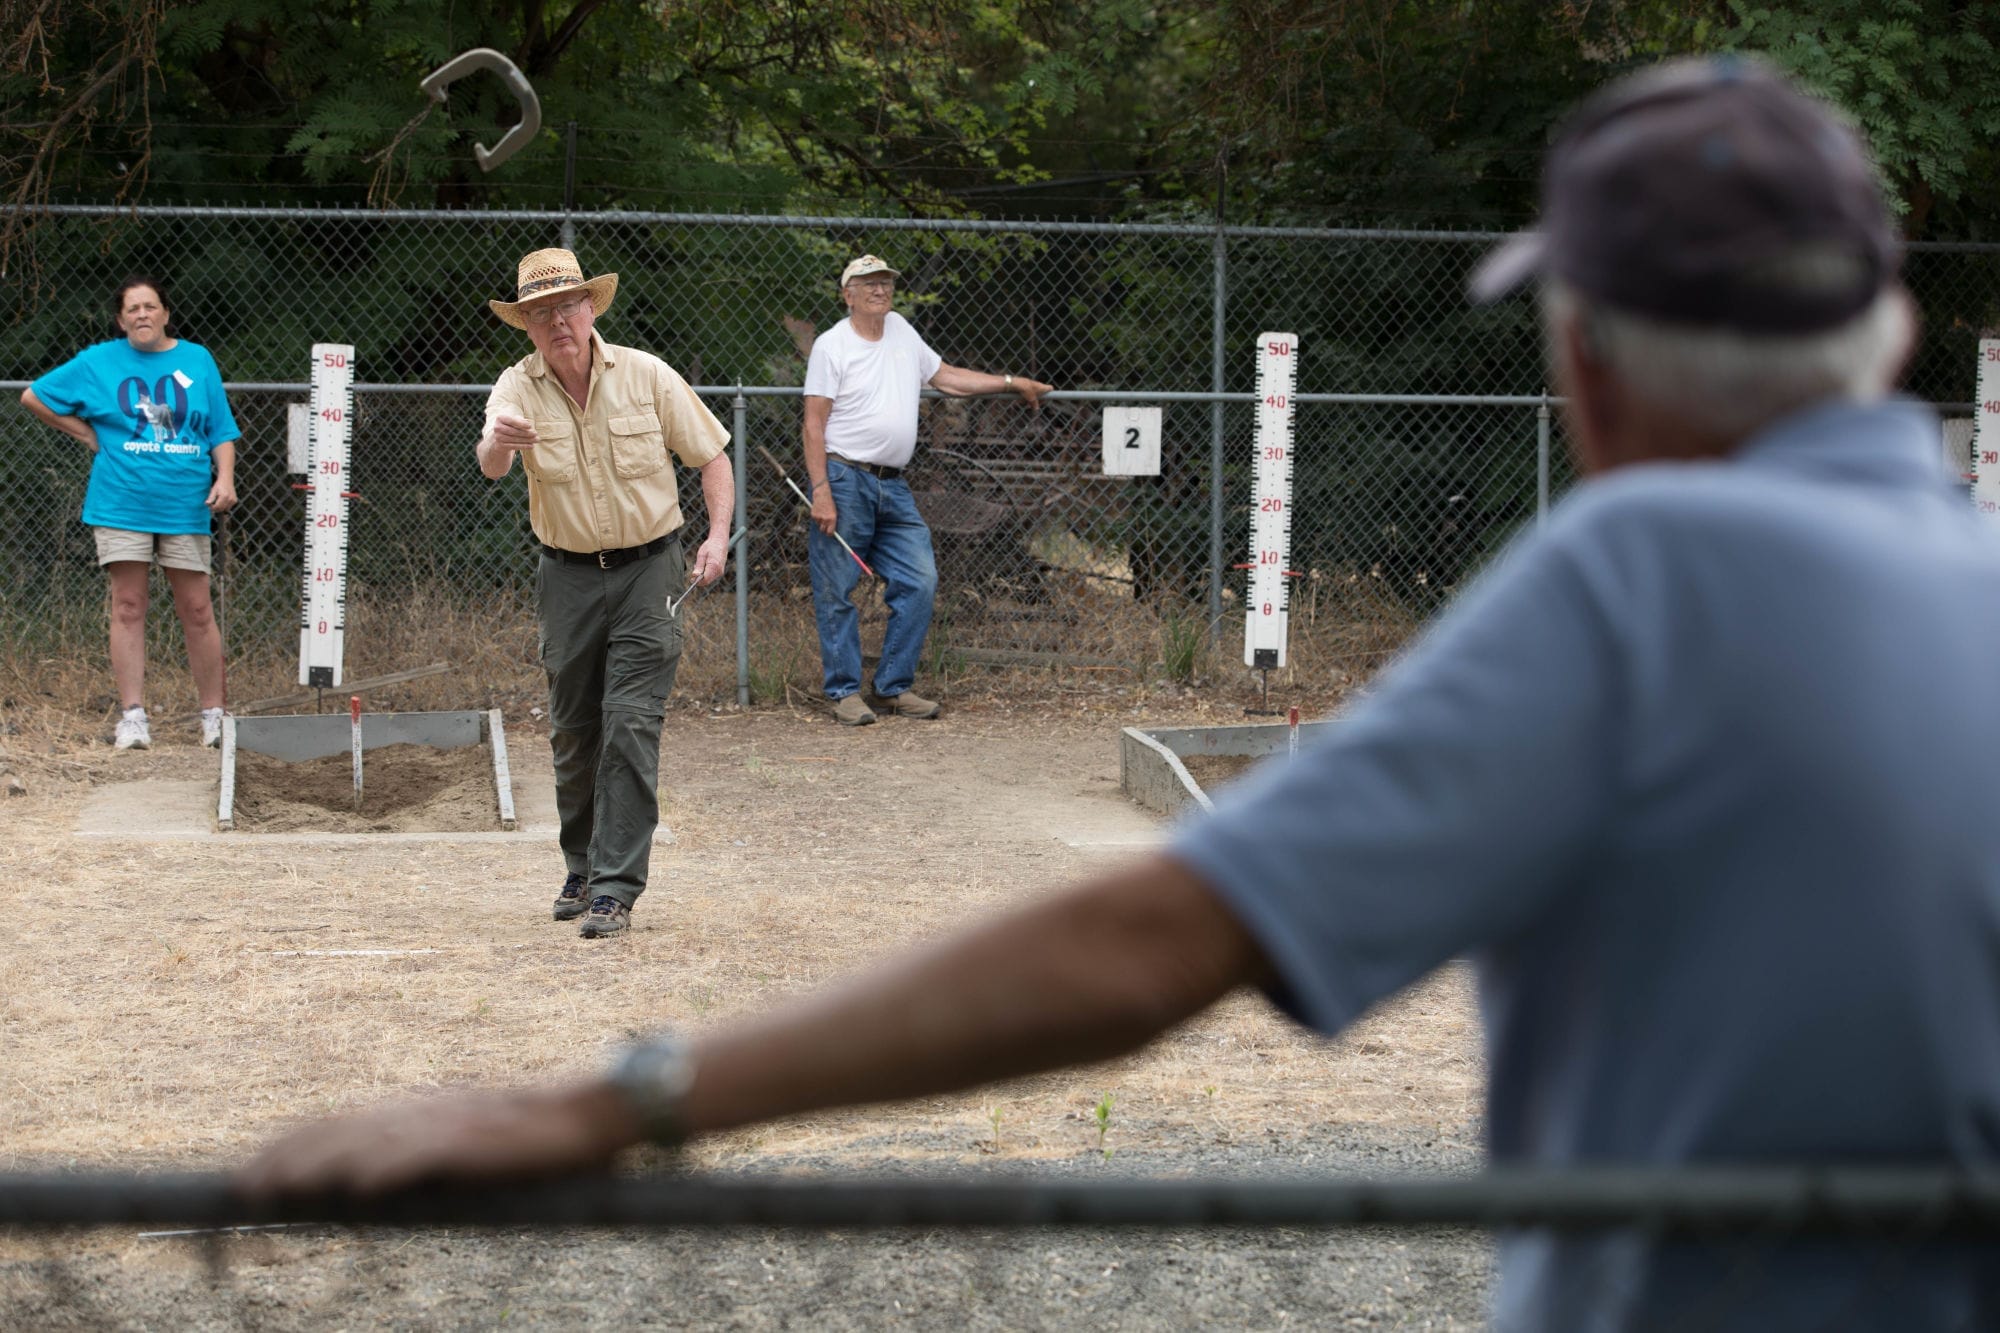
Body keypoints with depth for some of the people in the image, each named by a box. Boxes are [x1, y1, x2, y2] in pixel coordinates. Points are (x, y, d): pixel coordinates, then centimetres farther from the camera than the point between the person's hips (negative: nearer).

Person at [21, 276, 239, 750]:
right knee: (128, 607, -1)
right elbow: (34, 397, 11)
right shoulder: (98, 362, 4)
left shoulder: (197, 360, 7)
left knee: (196, 610, 1)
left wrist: (224, 479, -6)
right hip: (120, 504, 0)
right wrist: (87, 434, 6)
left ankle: (213, 715, 10)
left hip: (185, 507, 0)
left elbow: (222, 431, 9)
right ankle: (133, 717, 1)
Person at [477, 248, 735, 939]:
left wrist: (718, 535, -12)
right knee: (572, 730, 9)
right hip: (567, 575, 2)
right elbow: (491, 465, -27)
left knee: (631, 724, -11)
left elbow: (712, 457, 3)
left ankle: (615, 887, -11)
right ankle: (582, 870, 28)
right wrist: (500, 443, -52)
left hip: (648, 570, -2)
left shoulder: (646, 375, -6)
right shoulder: (518, 388, -7)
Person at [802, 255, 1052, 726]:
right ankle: (845, 692, 4)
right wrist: (821, 492, -18)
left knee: (919, 582, 1)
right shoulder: (832, 346, -6)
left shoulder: (901, 331, 14)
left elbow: (944, 376, 26)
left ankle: (894, 687, 9)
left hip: (893, 487, 7)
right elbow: (814, 424, -10)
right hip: (845, 480, -7)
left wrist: (1011, 383, 22)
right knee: (836, 594, -4)